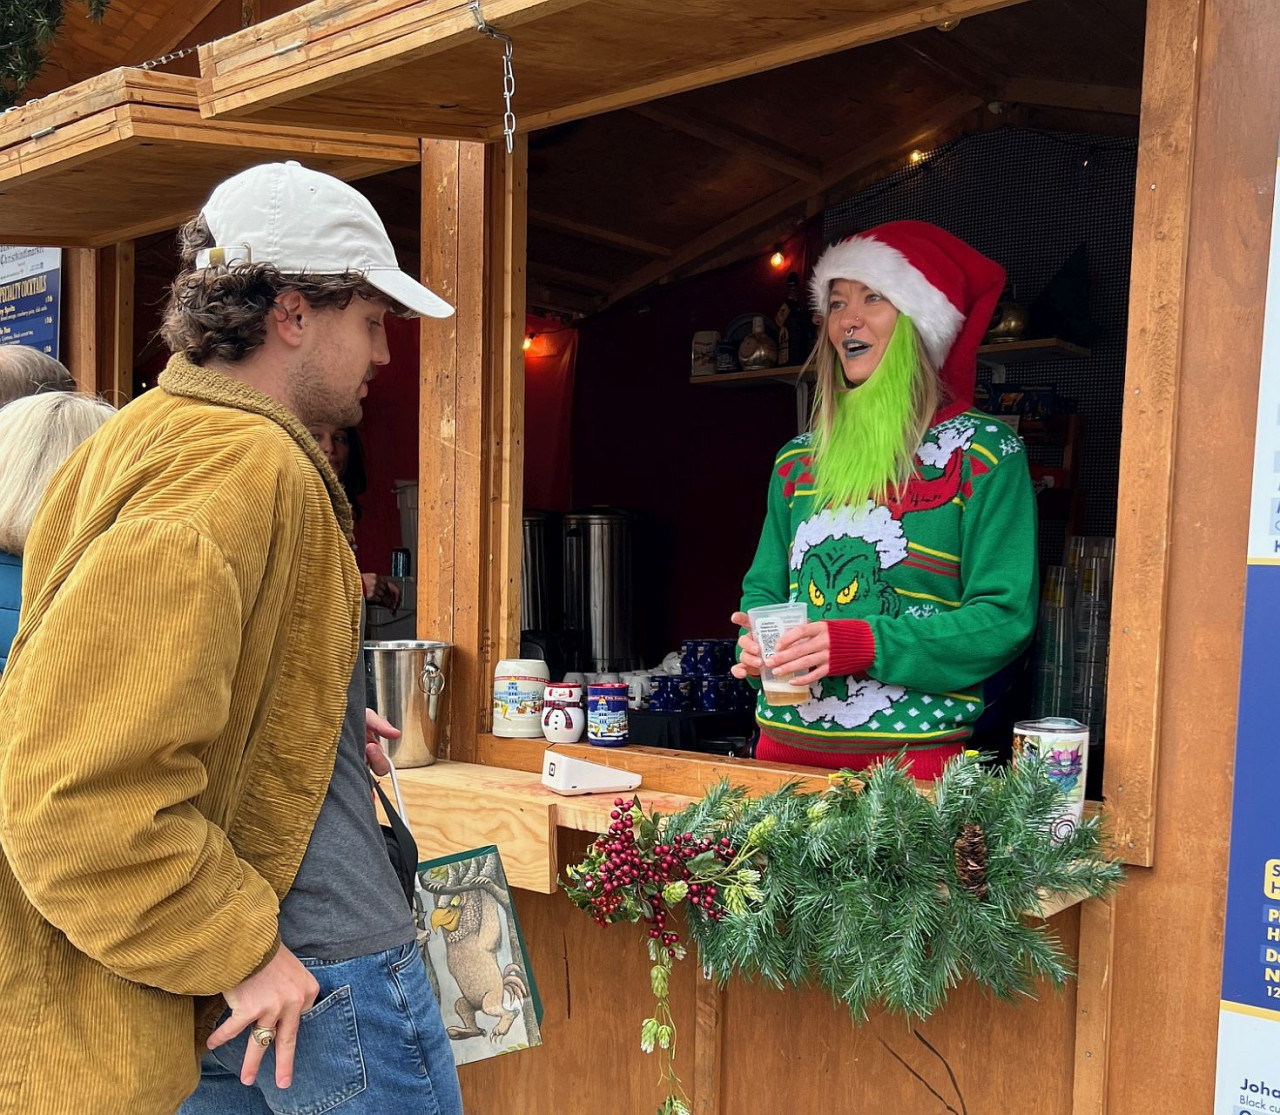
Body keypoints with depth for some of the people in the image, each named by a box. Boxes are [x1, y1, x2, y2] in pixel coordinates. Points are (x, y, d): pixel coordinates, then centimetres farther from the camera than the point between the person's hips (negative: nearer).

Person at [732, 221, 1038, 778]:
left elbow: (1004, 616, -10)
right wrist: (756, 640, -7)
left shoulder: (984, 451, -4)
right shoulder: (798, 460, 10)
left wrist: (860, 645, -21)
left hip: (909, 750, -4)